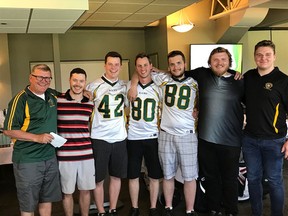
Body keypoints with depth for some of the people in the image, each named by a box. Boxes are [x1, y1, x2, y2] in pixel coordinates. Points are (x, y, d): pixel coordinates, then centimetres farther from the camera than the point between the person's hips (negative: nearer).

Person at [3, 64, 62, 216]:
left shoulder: (53, 95, 6)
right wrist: (37, 137, -20)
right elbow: (8, 130, -13)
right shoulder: (21, 99, -13)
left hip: (50, 157, 6)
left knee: (47, 199, 19)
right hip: (28, 160, -6)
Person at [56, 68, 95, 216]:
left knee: (85, 190, 13)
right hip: (65, 155, -3)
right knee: (67, 192, 10)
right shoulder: (57, 101, -5)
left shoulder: (90, 104, 7)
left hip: (86, 154, 3)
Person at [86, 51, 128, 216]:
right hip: (99, 139, -3)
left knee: (116, 176, 12)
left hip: (120, 138, 4)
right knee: (99, 179, 6)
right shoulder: (93, 86, -5)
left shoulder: (124, 86, 5)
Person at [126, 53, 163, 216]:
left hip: (153, 137, 0)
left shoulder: (158, 88, 3)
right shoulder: (129, 86, 3)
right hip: (133, 137, 0)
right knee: (133, 176, 8)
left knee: (154, 176, 7)